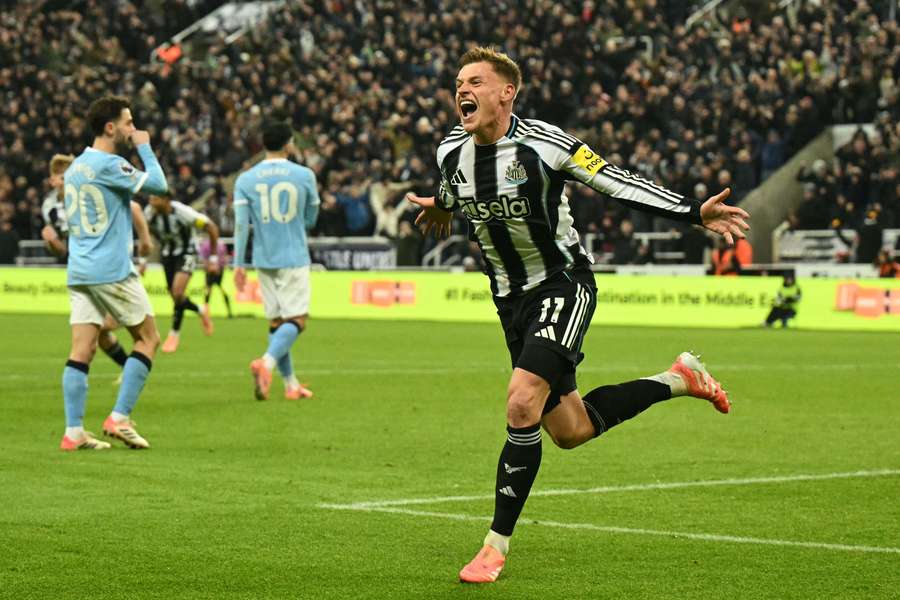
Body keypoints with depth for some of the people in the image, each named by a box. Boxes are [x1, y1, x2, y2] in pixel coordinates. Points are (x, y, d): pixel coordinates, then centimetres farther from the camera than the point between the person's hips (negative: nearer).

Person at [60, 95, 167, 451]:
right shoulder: (108, 165, -13)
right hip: (112, 271, -8)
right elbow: (158, 184, -12)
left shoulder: (75, 167, 15)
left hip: (79, 271, 8)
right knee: (148, 338, 5)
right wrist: (144, 148, 1)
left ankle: (74, 432, -3)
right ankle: (119, 418, -1)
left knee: (82, 350, 3)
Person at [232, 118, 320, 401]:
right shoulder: (304, 175, -2)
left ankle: (291, 384, 14)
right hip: (294, 259, -3)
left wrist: (238, 264, -2)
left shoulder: (245, 179, 1)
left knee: (276, 321, 12)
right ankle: (266, 362, -29)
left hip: (264, 260, 3)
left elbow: (241, 223, -5)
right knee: (296, 319, -4)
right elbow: (311, 219, 8)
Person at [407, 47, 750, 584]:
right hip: (512, 298, 6)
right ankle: (678, 380, 33)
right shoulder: (452, 152, -3)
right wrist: (440, 206, 44)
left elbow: (616, 182, -14)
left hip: (563, 284, -6)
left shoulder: (544, 144, -19)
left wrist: (695, 214, -18)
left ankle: (497, 545, -13)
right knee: (568, 430, 10)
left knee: (522, 403, -23)